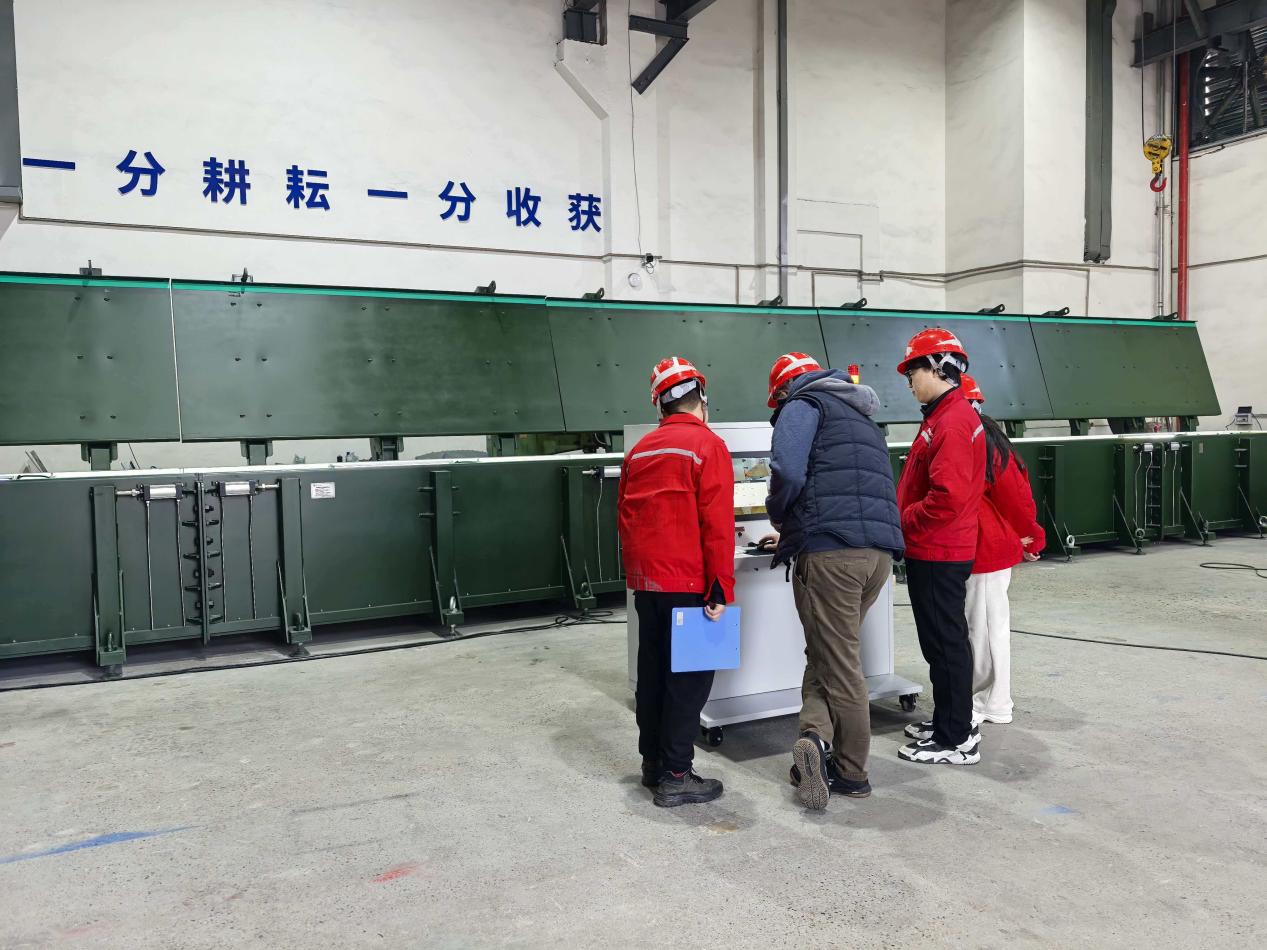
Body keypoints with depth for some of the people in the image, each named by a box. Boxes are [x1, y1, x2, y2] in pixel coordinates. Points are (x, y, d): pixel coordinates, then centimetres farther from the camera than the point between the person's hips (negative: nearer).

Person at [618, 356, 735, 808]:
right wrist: (722, 589, -13)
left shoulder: (640, 449, 11)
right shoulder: (707, 445, -9)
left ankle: (653, 763, 25)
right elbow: (717, 525, -15)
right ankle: (676, 778, 4)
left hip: (646, 583, 7)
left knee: (653, 673, 16)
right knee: (689, 678, 1)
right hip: (688, 584, -7)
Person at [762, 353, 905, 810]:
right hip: (880, 551, 7)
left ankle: (852, 773, 2)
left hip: (830, 552, -7)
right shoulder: (861, 418, 29)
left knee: (838, 663, 0)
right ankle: (818, 737, 5)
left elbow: (788, 471, -15)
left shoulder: (803, 406, 4)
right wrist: (793, 532, 34)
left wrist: (777, 515, 6)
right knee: (832, 652, 14)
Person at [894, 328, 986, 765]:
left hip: (937, 555, -10)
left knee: (945, 643, -1)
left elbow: (947, 498, -27)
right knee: (943, 640, 18)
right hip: (938, 551, 10)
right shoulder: (947, 415, 14)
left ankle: (955, 741, 9)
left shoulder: (951, 423, -19)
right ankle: (953, 722, 31)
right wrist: (900, 513, 9)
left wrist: (901, 522, -15)